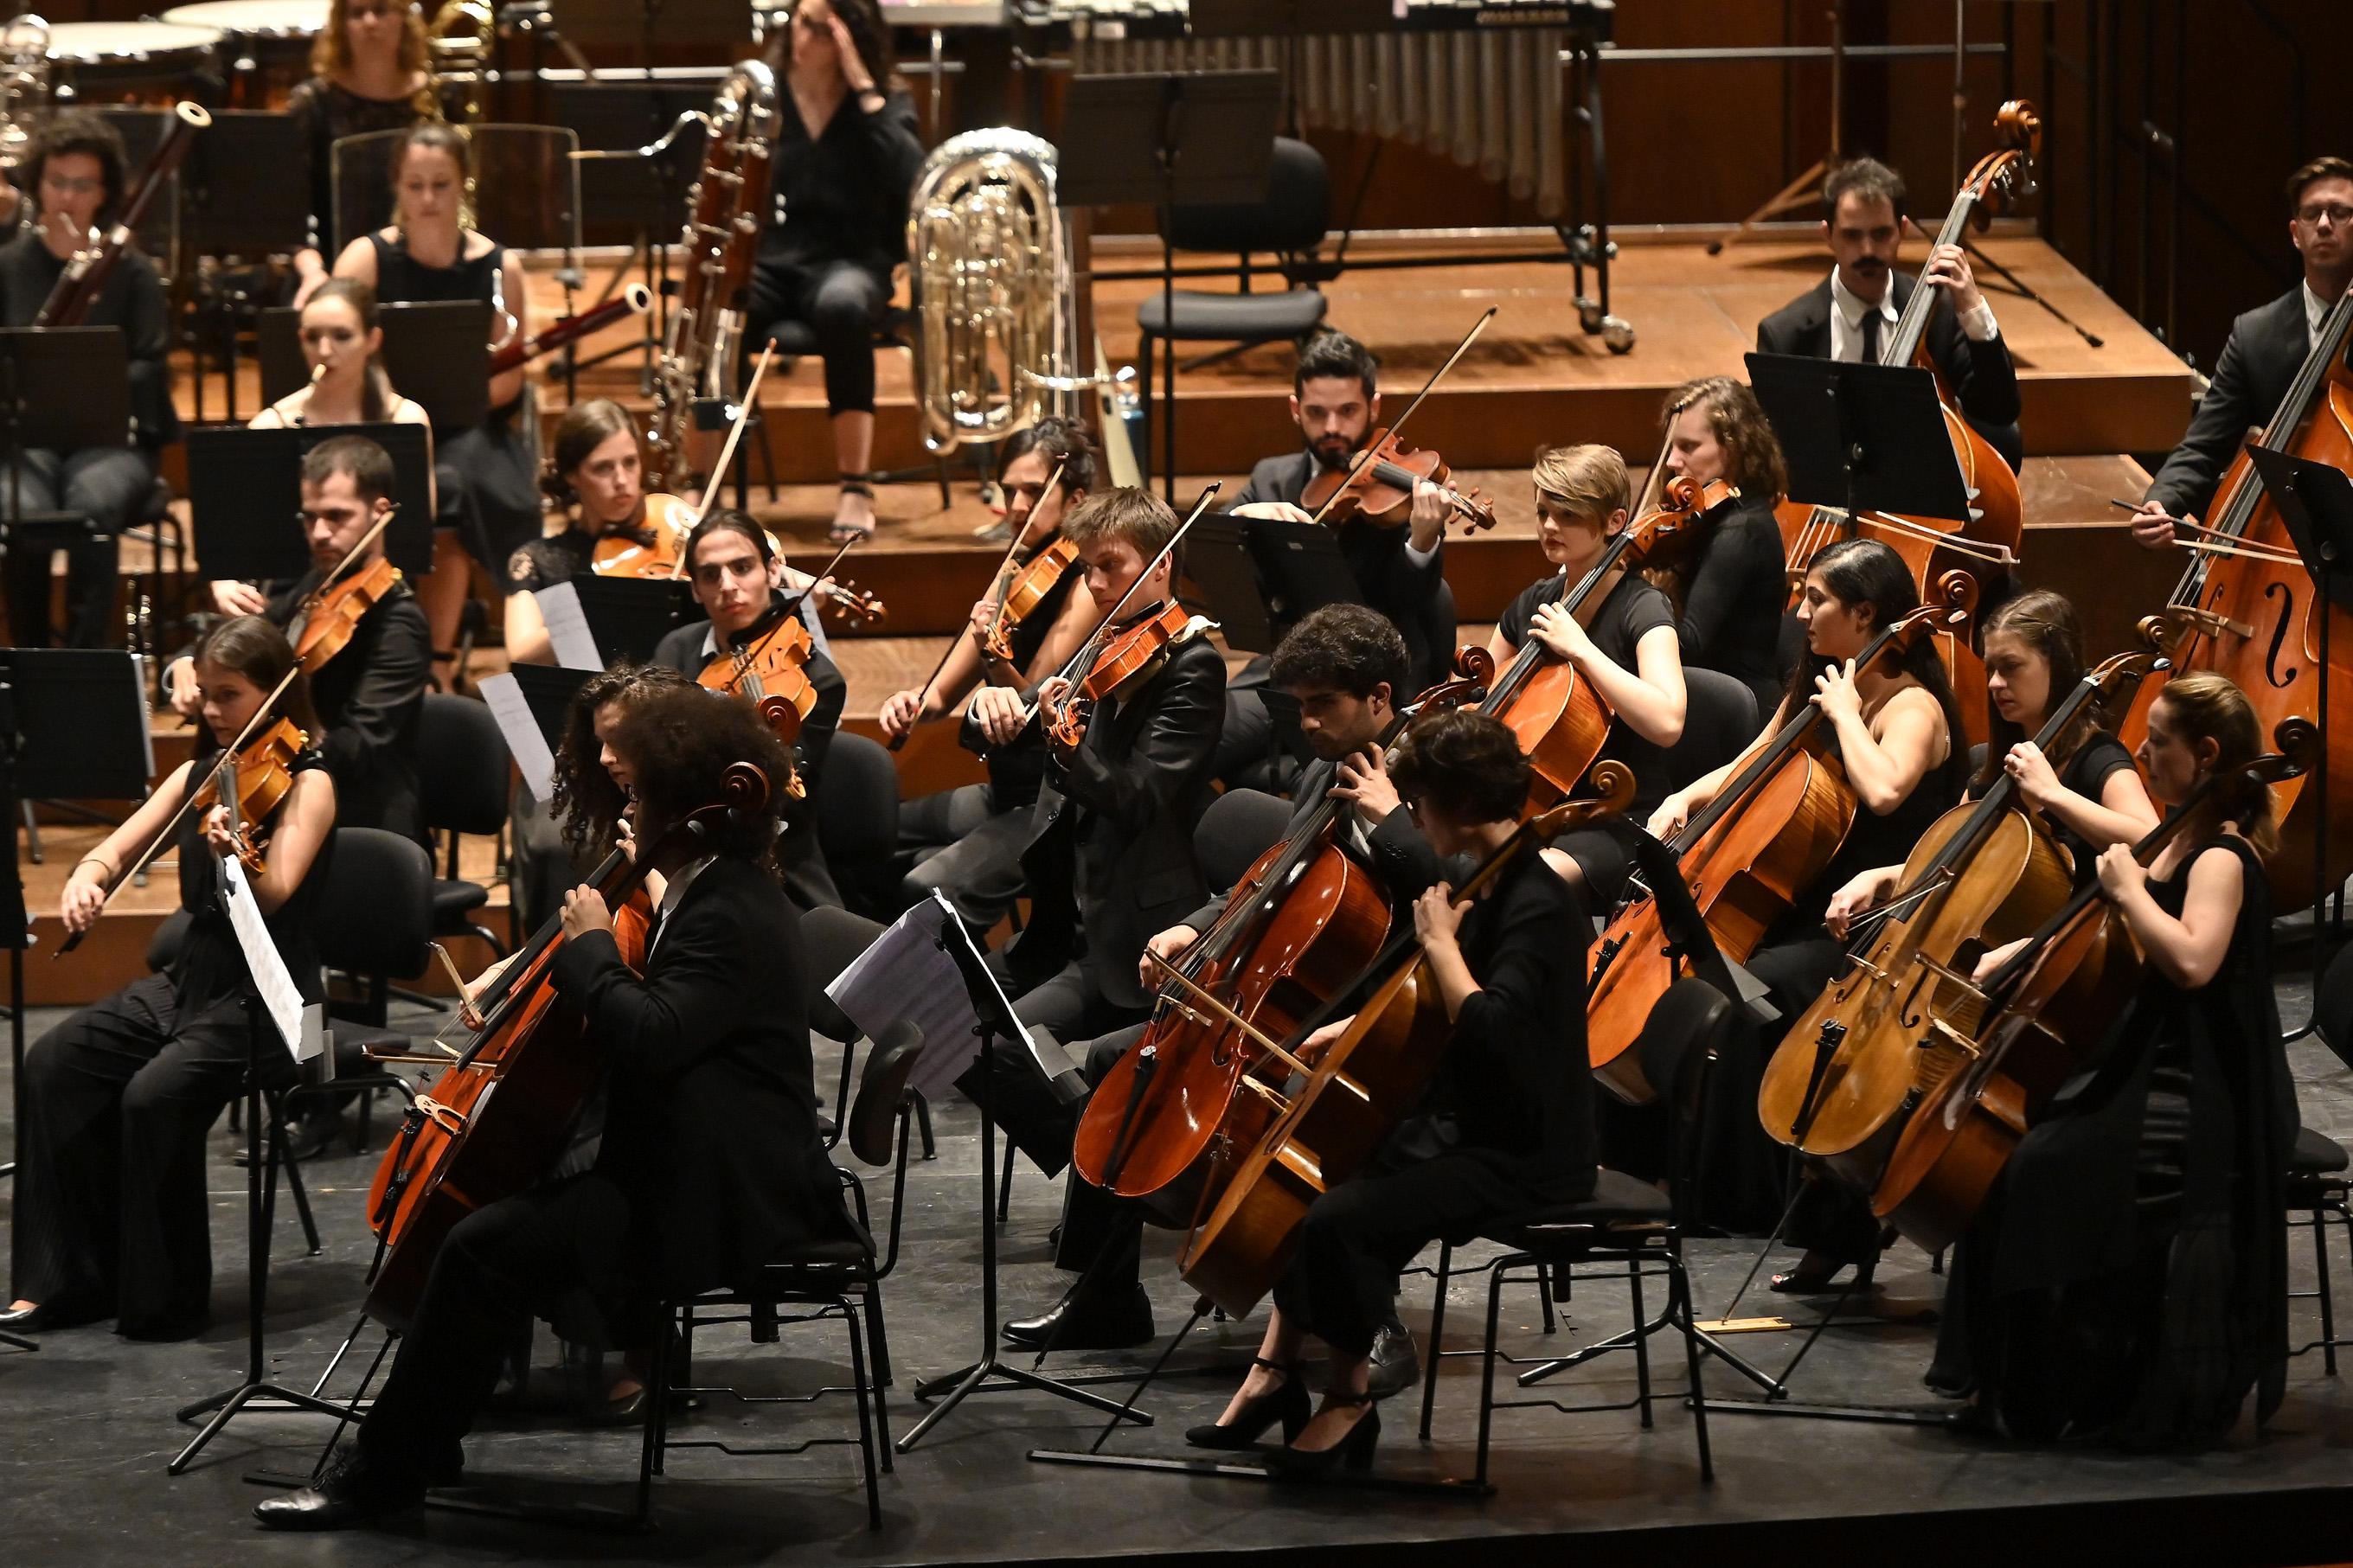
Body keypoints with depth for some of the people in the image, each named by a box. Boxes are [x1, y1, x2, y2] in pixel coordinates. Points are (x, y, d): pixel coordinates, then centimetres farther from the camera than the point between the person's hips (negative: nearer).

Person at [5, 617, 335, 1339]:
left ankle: (166, 1299, -14)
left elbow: (275, 893, -24)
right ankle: (65, 1279, -8)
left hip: (265, 998, -7)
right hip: (189, 980, 7)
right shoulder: (201, 774, 10)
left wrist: (237, 855, -46)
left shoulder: (306, 782, -10)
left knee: (157, 1093, -30)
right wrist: (87, 879, -15)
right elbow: (118, 849, 9)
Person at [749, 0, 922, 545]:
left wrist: (865, 90, -18)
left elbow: (910, 177, -17)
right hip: (765, 260, 1)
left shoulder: (885, 99, 2)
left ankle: (856, 489, -33)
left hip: (847, 261, -1)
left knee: (841, 306, -39)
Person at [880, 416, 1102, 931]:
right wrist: (910, 703, -13)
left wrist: (995, 656, -36)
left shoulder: (1088, 583, -13)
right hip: (1008, 792, 9)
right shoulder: (1017, 573, 9)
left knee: (930, 887, -28)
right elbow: (942, 694, 9)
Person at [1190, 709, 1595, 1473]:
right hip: (1462, 1125, 11)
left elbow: (1489, 1029, -33)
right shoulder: (1487, 888, 10)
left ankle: (1348, 1401, -7)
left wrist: (1440, 940, -23)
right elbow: (1431, 1010, 24)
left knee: (1339, 1218, -26)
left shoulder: (1539, 908, -20)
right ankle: (1278, 1367, 15)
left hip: (1525, 1155, -11)